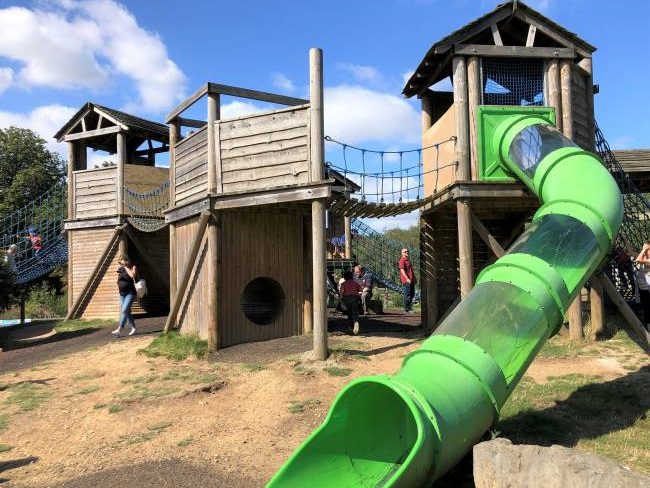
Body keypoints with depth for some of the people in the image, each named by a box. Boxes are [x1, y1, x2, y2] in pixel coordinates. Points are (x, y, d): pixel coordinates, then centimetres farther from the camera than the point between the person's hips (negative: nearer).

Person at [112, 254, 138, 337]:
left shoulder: (133, 267, -6)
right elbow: (118, 283, 16)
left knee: (124, 310, -17)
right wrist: (118, 275, -3)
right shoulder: (120, 269, 8)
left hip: (130, 293, -7)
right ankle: (133, 328, 25)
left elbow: (132, 275, -28)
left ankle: (119, 330, -25)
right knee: (127, 312, 13)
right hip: (122, 294, 7)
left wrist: (126, 266, -20)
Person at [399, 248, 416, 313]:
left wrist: (414, 278, 22)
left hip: (411, 280, 9)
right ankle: (406, 309, -2)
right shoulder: (402, 260, -7)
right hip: (406, 281, -9)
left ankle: (409, 307, 22)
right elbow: (402, 270, -16)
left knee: (412, 294, 12)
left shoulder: (408, 260, 21)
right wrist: (407, 278, -23)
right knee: (407, 295, -7)